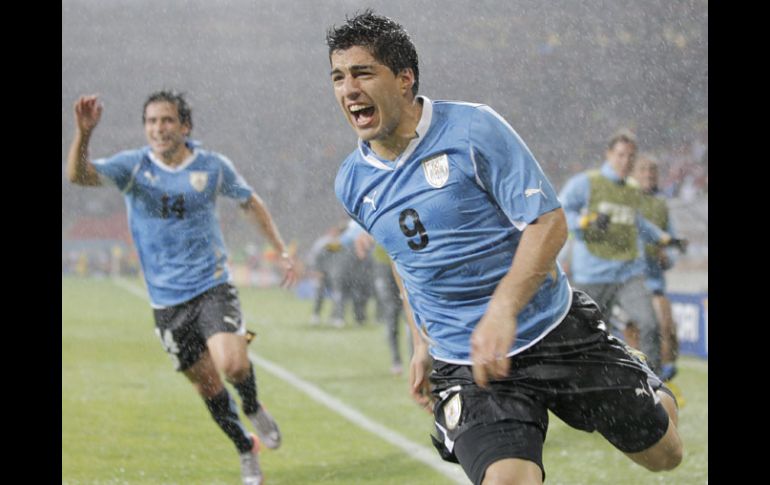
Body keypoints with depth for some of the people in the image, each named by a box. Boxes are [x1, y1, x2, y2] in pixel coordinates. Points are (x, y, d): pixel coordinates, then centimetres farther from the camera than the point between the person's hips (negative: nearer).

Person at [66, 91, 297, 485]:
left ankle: (253, 408, 9)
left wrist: (282, 251, 13)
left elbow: (250, 203, 16)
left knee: (232, 363, -24)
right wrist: (83, 133, -42)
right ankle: (247, 451, 28)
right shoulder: (133, 166, -6)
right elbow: (80, 175, -24)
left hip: (212, 286, -1)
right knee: (207, 386, 6)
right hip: (166, 300, 1)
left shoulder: (213, 167, -3)